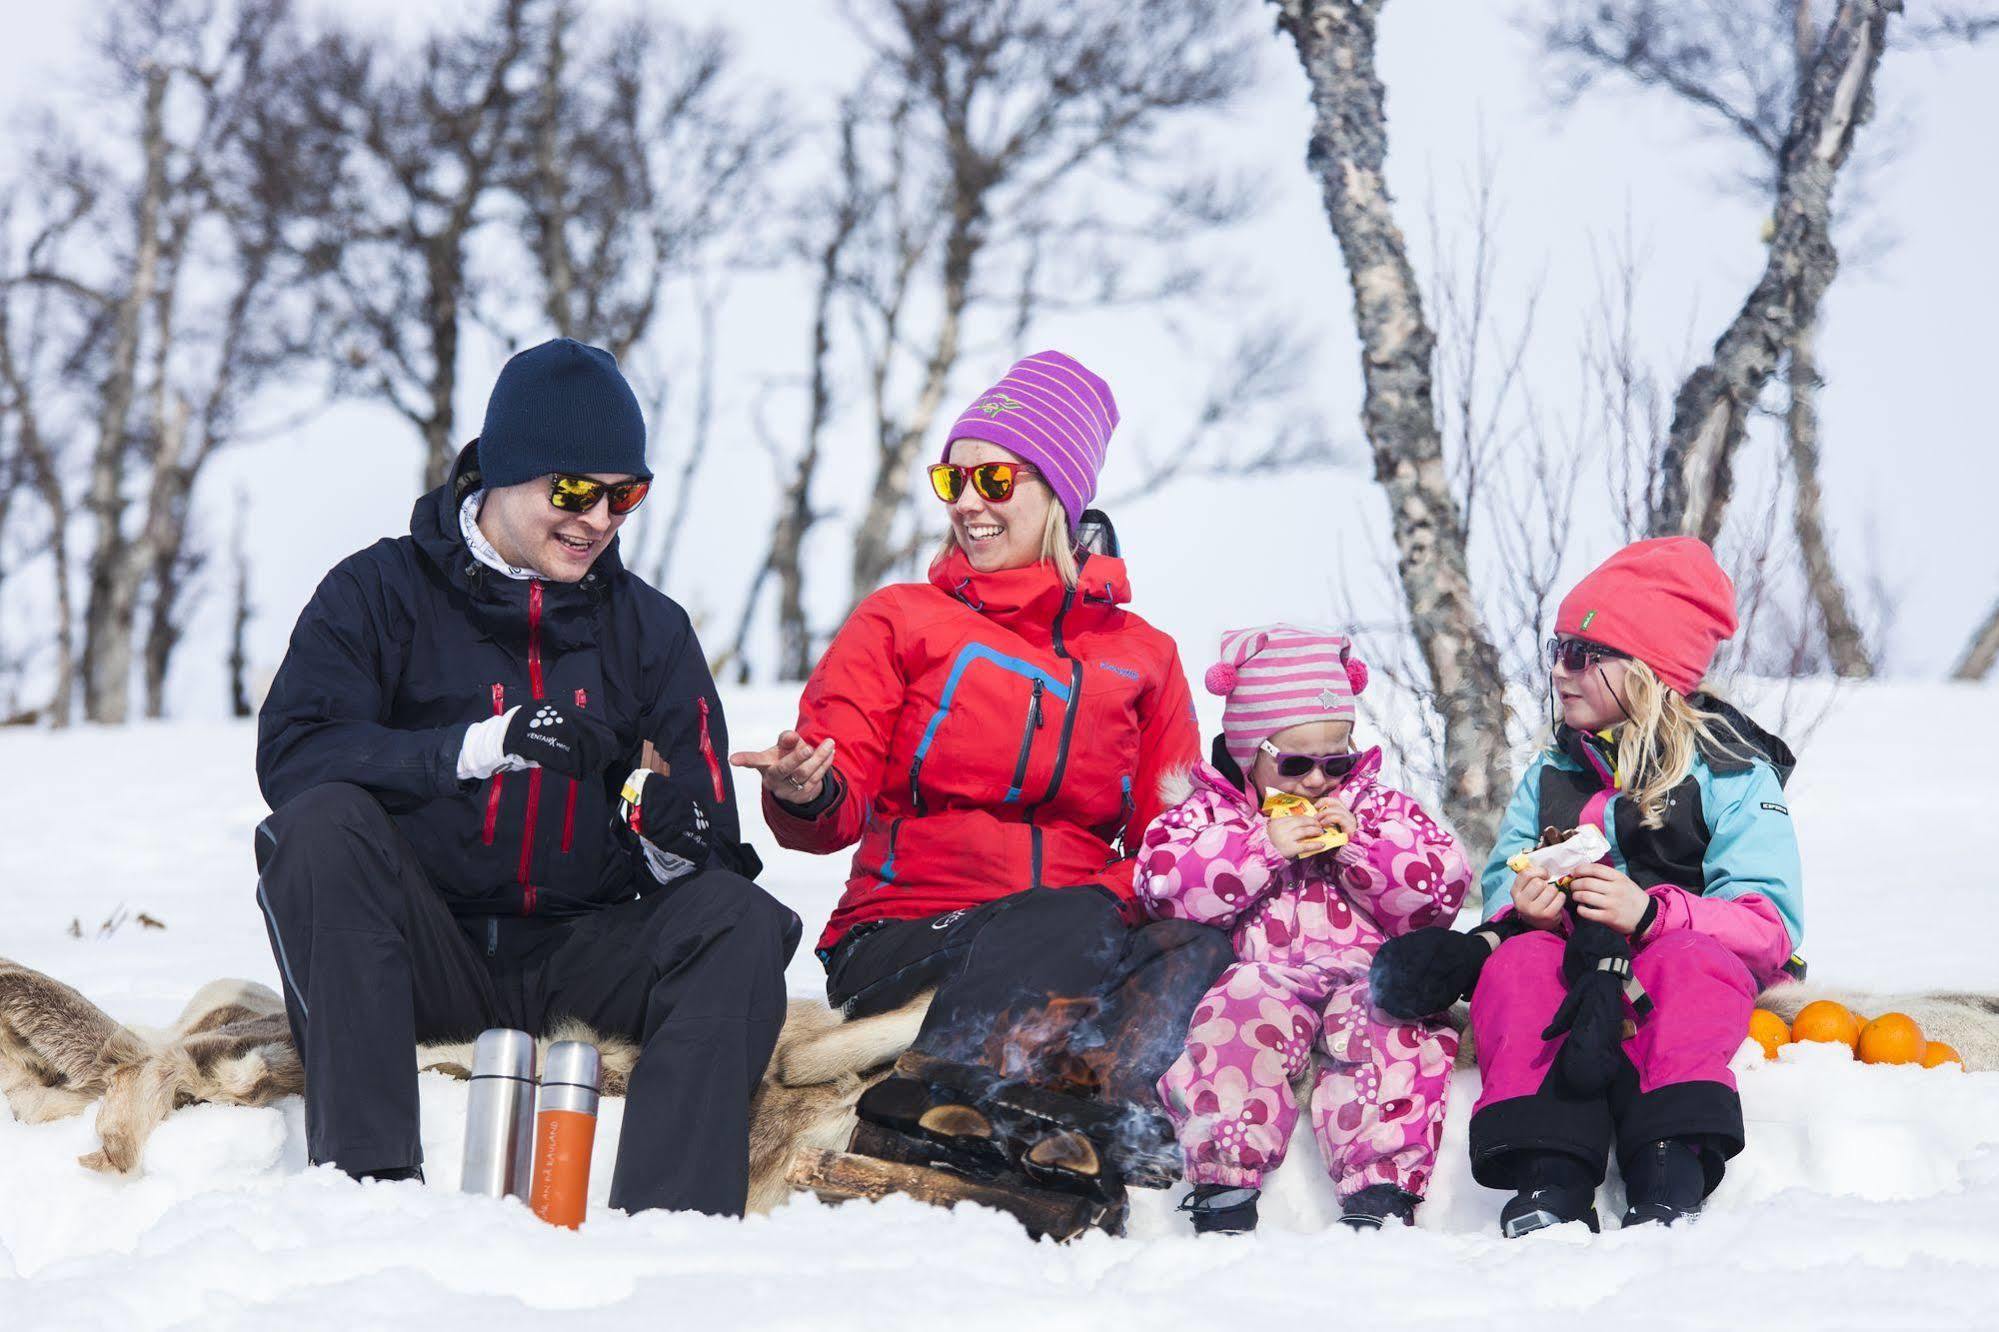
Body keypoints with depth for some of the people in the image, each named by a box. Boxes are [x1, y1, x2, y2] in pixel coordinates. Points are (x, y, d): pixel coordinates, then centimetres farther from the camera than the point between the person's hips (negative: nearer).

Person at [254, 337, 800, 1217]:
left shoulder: (650, 629, 13)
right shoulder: (381, 594, 4)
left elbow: (709, 838, 9)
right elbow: (290, 756, -14)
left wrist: (678, 840, -18)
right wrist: (482, 744, -25)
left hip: (575, 959, 2)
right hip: (422, 951, -2)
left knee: (744, 925, -24)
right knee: (322, 822, -30)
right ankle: (367, 1175, -37)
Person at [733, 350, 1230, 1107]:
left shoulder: (1142, 654, 19)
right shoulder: (897, 621, 13)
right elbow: (840, 810, 2)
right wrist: (805, 795, -22)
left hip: (1089, 932, 3)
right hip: (906, 940, -2)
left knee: (1197, 948, -32)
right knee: (1072, 923, -36)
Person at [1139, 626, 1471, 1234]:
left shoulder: (1377, 806, 17)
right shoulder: (1211, 810, 13)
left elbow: (1443, 888, 7)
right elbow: (1162, 882, -5)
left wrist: (1358, 842, -5)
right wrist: (1263, 846, -10)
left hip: (1369, 972, 1)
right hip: (1263, 973, -1)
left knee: (1397, 1030, -33)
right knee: (1236, 1016, -35)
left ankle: (1382, 1190, -38)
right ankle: (1223, 1193, -36)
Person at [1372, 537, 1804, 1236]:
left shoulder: (1732, 776, 0)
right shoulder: (1552, 774, 17)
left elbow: (1770, 924, -10)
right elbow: (1504, 882, 10)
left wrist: (1650, 913, -27)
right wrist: (1524, 904, -16)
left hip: (1689, 959, -3)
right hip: (1570, 960, 3)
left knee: (1685, 968, -37)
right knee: (1518, 961, -30)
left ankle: (1670, 1177, -52)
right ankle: (1550, 1178, -46)